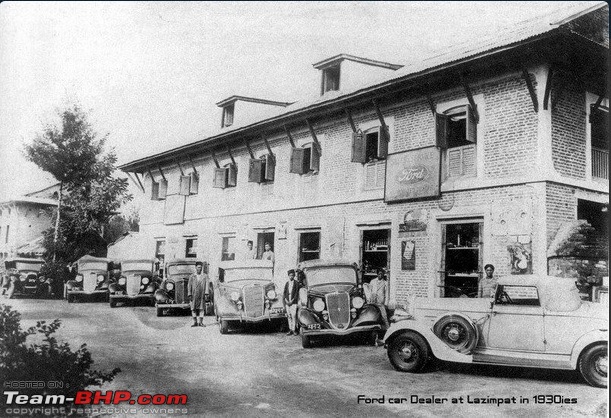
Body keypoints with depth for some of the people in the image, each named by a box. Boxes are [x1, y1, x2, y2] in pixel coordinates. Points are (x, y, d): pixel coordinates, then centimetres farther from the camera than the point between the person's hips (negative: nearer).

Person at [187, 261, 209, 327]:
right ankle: (195, 322, 5)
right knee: (193, 308, -1)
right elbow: (189, 286, 7)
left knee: (201, 308, -2)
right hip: (194, 295, 1)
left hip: (202, 295, 0)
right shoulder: (191, 276, 8)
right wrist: (189, 295, -1)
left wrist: (206, 294, -7)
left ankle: (200, 322, 3)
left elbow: (206, 285, 3)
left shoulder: (205, 276, 7)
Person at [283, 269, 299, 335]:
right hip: (287, 302, 4)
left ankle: (294, 330, -7)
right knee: (289, 316, 3)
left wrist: (291, 301, -9)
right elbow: (284, 293, 12)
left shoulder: (296, 283, 1)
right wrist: (286, 301, -1)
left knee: (293, 316, -11)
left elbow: (296, 293, -4)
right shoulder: (287, 283, 14)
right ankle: (290, 330, 7)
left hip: (293, 302, -4)